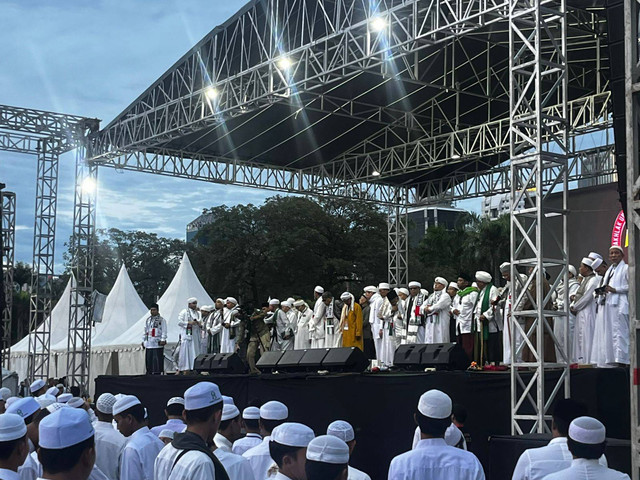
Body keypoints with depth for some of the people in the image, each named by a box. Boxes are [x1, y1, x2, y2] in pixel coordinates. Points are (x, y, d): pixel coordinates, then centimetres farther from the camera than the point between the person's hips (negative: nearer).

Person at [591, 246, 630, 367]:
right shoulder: (609, 270, 24)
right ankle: (608, 361, 1)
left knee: (618, 332, -13)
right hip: (605, 305, 7)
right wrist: (601, 291, 5)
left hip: (618, 305, -7)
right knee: (605, 333, 1)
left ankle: (620, 360, -16)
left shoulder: (626, 268, 2)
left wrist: (615, 289, -15)